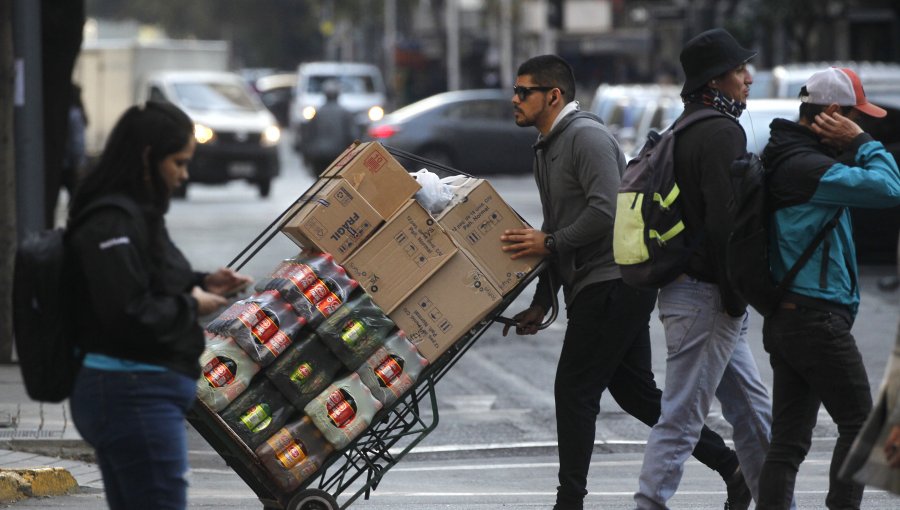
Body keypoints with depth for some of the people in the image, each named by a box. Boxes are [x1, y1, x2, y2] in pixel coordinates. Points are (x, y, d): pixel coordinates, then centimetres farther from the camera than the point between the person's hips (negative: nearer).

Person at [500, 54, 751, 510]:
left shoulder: (586, 136, -13)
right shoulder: (546, 148, 19)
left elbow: (606, 211, -24)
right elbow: (557, 229, 24)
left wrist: (550, 242, -18)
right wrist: (541, 303, 19)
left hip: (614, 282, -10)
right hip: (594, 287, 10)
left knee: (574, 390, -8)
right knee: (635, 392, 10)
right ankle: (730, 465, 12)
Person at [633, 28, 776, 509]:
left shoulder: (684, 131, 16)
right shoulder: (722, 132, -15)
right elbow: (724, 223, -23)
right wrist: (734, 297, -16)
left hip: (683, 286, 10)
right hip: (707, 298, -10)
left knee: (753, 412, 15)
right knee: (681, 418, -7)